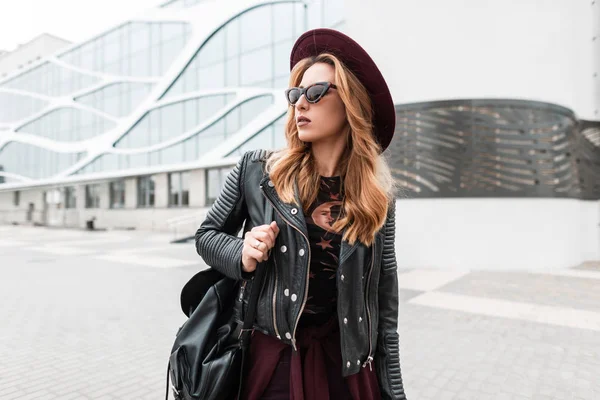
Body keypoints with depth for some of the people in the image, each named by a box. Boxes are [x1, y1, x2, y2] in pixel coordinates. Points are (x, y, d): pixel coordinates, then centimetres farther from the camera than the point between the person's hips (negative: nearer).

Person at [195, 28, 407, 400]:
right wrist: (242, 256, -16)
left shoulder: (379, 198, -5)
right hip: (269, 358, 0)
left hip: (346, 364, 1)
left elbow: (385, 305, 0)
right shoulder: (256, 170, -8)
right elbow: (207, 235, 6)